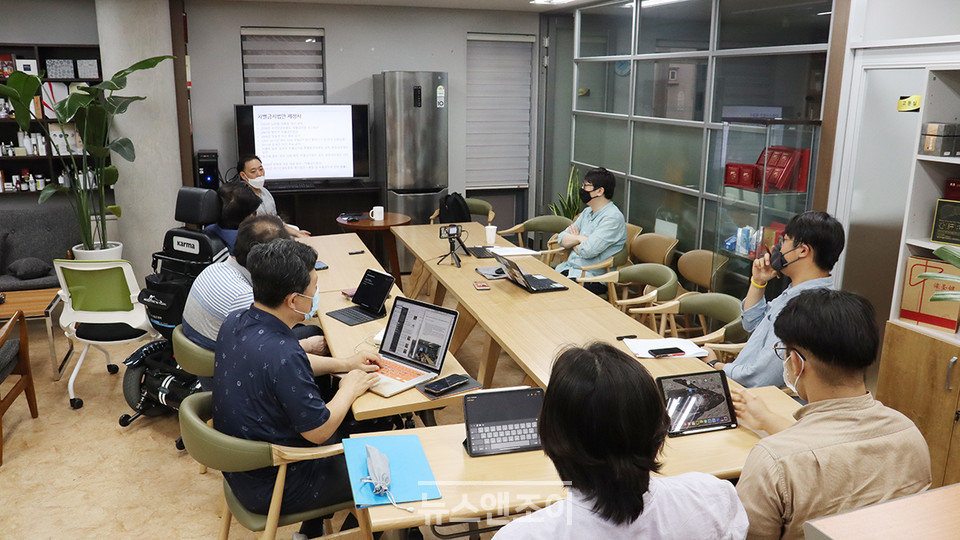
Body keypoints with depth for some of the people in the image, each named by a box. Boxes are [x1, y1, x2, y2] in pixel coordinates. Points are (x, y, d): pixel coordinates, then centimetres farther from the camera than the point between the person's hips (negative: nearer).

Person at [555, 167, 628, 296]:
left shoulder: (613, 218, -14)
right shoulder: (587, 212, 14)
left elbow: (587, 251, -22)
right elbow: (562, 239, 8)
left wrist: (573, 239, -1)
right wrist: (580, 238, -12)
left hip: (591, 279, -8)